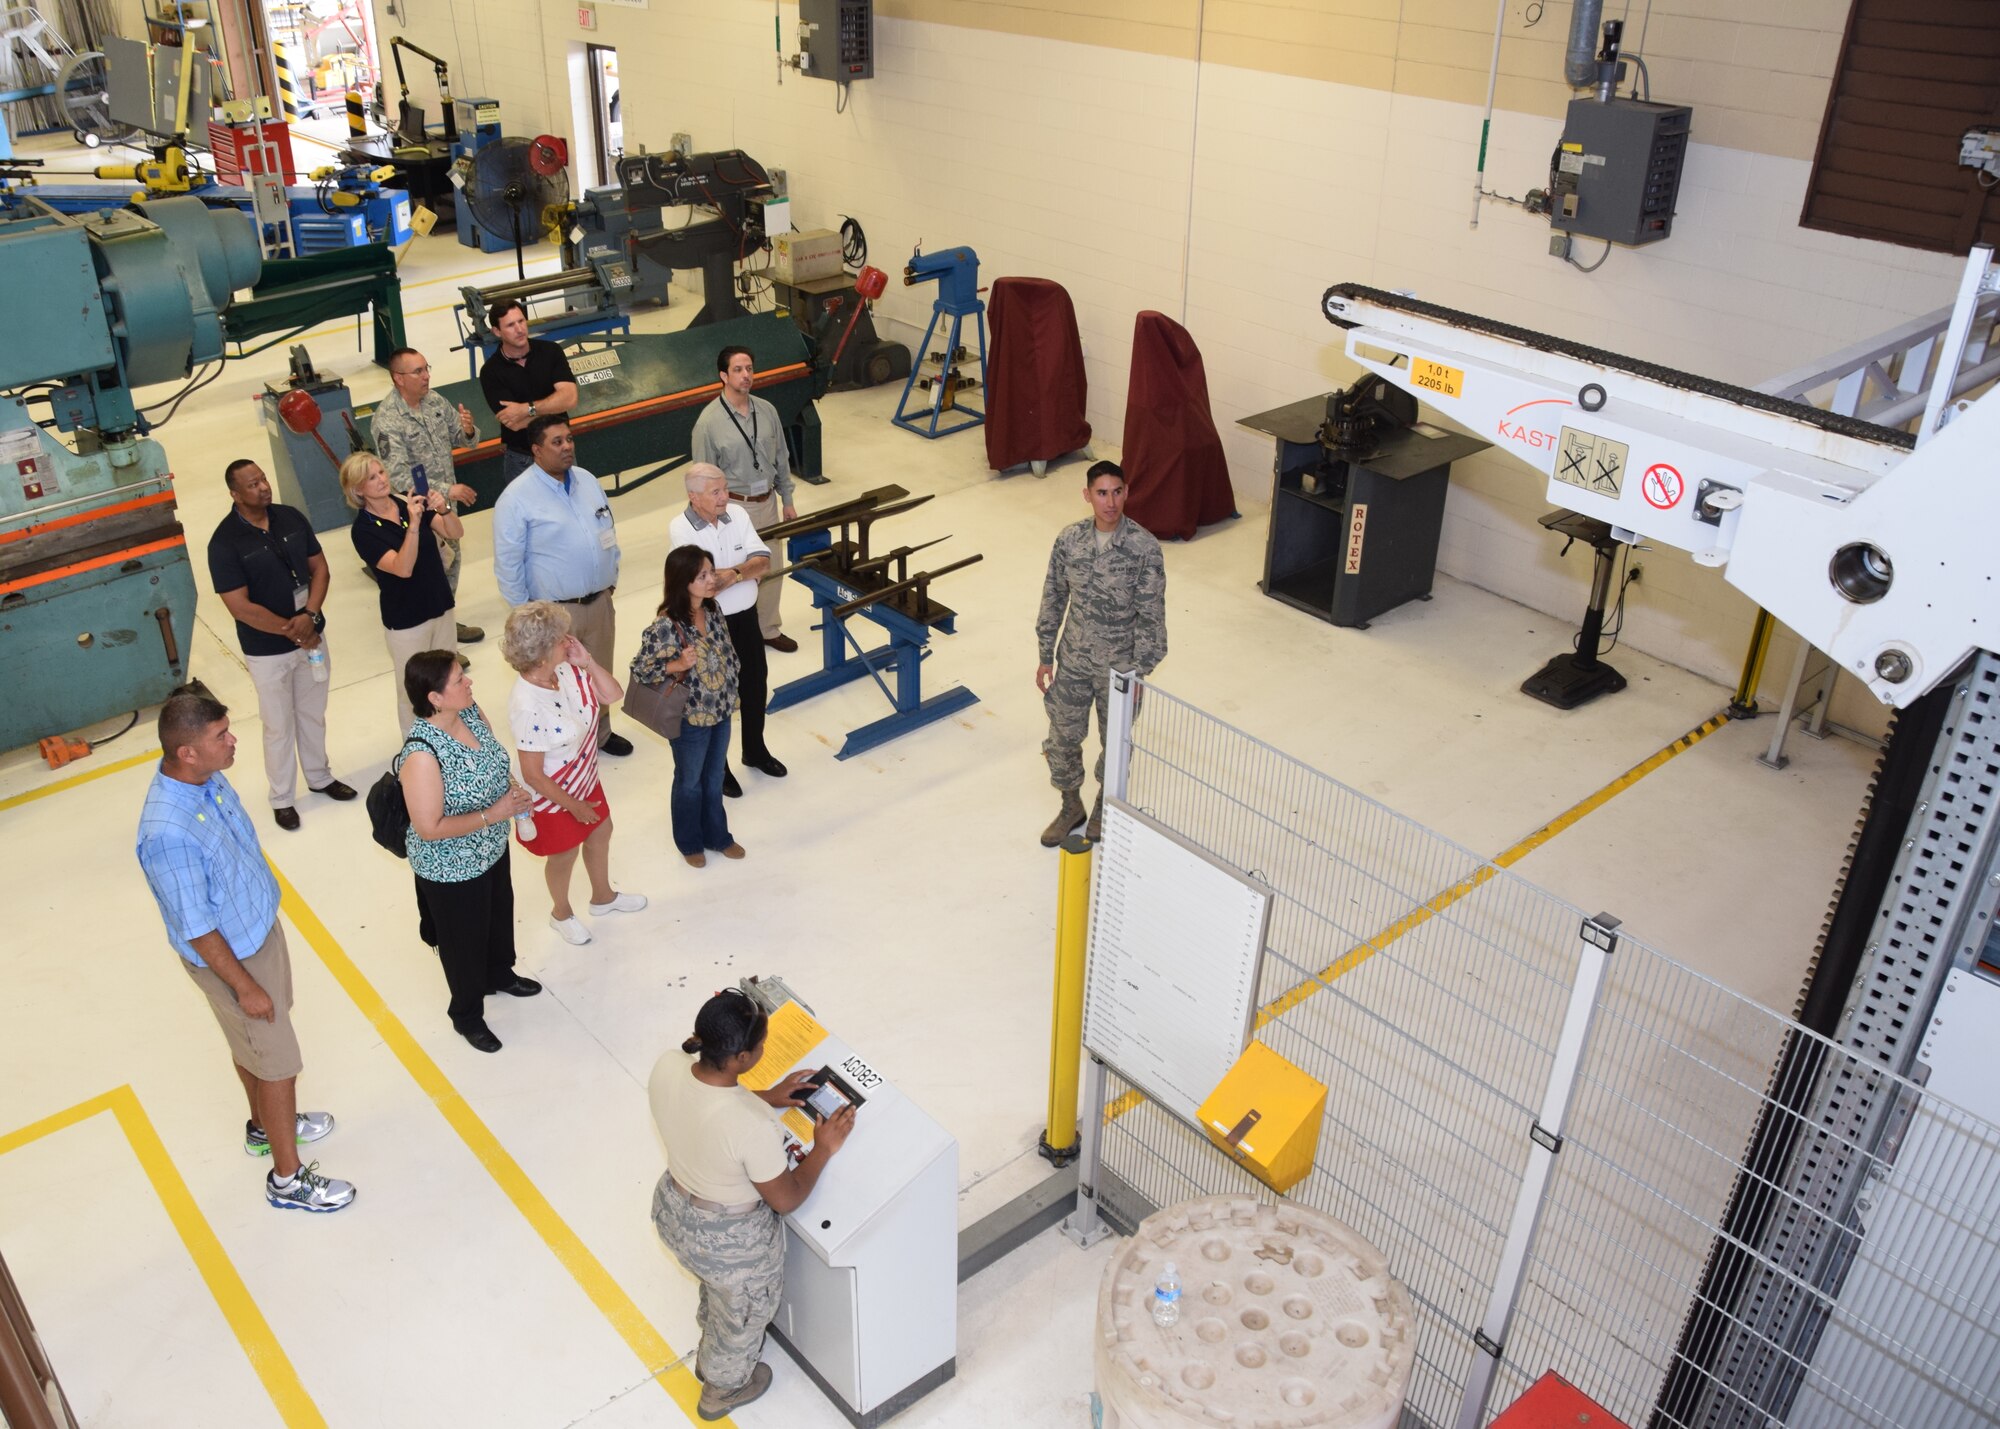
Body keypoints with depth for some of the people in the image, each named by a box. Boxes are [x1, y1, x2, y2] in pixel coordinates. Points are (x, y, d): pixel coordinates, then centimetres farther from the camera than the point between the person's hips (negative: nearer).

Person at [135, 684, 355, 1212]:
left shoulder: (206, 776, -12)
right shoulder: (168, 834, -38)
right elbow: (197, 929, -27)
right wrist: (244, 986, -15)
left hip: (261, 927, 8)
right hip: (230, 955, -8)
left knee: (253, 1046, 29)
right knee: (277, 1064, 9)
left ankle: (266, 1126, 54)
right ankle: (288, 1179, 29)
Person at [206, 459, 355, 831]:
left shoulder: (292, 518, -4)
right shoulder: (225, 542, -19)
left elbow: (319, 567, 0)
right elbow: (239, 606, -20)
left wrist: (310, 616, -15)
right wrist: (291, 630, -17)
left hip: (310, 634, 5)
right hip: (267, 650, -5)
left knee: (313, 714, 21)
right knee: (279, 726, 10)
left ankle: (319, 776, 42)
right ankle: (282, 798, 28)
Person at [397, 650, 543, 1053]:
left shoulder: (471, 712, -13)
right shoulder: (422, 754, -36)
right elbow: (429, 828, -30)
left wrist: (512, 789, -13)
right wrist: (493, 813, -28)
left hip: (493, 849, 7)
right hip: (451, 869, -7)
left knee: (500, 916, 31)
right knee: (464, 940, 18)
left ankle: (499, 975, 61)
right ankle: (467, 1015, 45)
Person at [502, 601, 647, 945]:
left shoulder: (566, 669, -17)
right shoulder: (528, 707, -38)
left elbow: (613, 694, -5)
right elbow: (532, 775, -29)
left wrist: (587, 661, -21)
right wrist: (573, 805, -16)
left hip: (585, 779, 7)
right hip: (553, 797, -7)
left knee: (600, 832, 28)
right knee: (564, 855, 19)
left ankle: (603, 896, 57)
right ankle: (561, 913, 51)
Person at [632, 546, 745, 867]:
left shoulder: (713, 610, -7)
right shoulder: (666, 627, -27)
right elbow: (640, 670, -20)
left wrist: (730, 695, 9)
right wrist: (677, 665, -33)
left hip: (720, 712, 6)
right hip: (690, 719, -6)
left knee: (715, 779, 24)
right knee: (690, 782, 18)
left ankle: (717, 835, 45)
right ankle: (689, 842, 41)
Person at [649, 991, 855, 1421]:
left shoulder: (668, 1067, -22)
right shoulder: (752, 1126, -40)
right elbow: (787, 1200, -23)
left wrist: (765, 1097, 4)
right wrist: (824, 1148, -10)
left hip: (673, 1211, 6)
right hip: (731, 1240, -6)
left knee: (716, 1288, 38)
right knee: (743, 1312, 29)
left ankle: (710, 1356, 67)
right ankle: (723, 1388, 58)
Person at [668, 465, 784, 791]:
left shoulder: (738, 514, -4)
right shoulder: (680, 530, -20)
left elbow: (763, 560, -8)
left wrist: (731, 573, -25)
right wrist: (745, 570, -18)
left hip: (746, 617, 5)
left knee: (755, 687, 20)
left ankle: (755, 751, 44)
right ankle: (716, 766, 29)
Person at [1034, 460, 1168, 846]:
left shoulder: (1144, 548, -19)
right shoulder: (1068, 539, -9)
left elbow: (1151, 615, -14)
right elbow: (1053, 599, 2)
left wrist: (1140, 672, -13)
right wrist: (1046, 657, 4)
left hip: (1119, 667, -2)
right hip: (1073, 661, 3)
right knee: (1062, 737, 14)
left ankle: (1105, 803, 44)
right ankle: (1071, 805, 39)